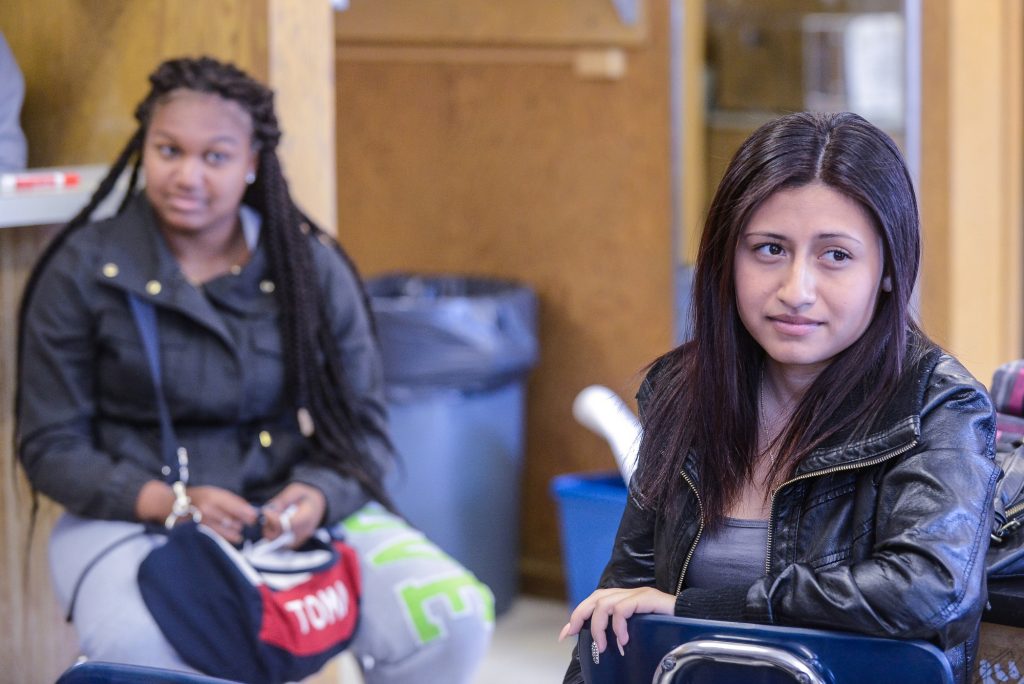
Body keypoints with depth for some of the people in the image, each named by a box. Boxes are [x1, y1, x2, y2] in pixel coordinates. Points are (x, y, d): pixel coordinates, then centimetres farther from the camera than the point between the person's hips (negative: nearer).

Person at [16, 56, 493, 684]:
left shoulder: (314, 267, 4)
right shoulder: (85, 271, -1)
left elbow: (364, 429, 7)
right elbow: (51, 447, -1)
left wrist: (319, 496, -16)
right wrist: (172, 502, -18)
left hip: (299, 510, 3)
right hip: (134, 515, -2)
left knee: (456, 615, -21)